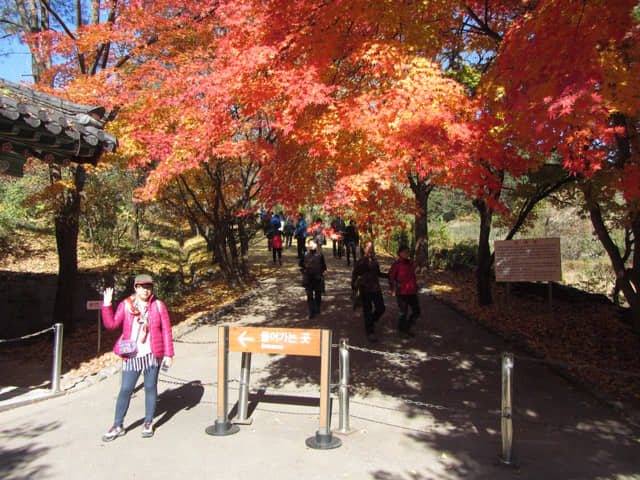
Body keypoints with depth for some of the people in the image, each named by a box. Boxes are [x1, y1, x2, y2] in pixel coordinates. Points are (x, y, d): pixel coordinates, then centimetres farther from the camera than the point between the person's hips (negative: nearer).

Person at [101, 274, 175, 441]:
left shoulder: (158, 306, 2)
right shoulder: (126, 305, 2)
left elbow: (166, 331, 3)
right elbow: (111, 324, -4)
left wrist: (168, 354, 0)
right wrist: (107, 305, -16)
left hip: (152, 355, 0)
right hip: (131, 355, 0)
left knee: (150, 388, 8)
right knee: (125, 390, 2)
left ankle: (148, 424, 22)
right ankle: (118, 426, 18)